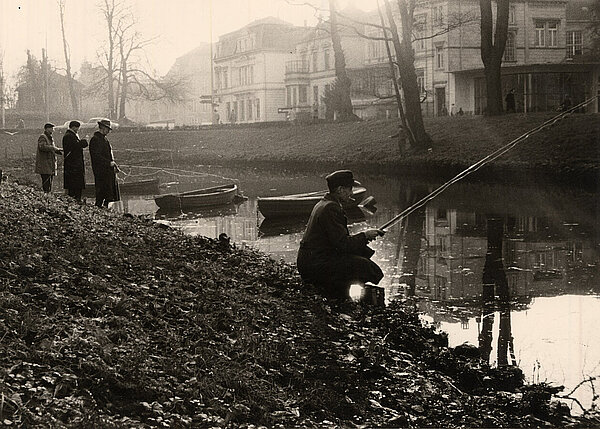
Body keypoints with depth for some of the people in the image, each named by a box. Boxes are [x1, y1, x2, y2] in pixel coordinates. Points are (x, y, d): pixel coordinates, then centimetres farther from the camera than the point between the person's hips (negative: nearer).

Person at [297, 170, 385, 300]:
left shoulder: (323, 204, 15)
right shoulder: (331, 208, -18)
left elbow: (339, 239, 21)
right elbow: (343, 244, -20)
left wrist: (362, 237, 11)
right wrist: (364, 236, -6)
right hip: (315, 264, -11)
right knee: (364, 266, -16)